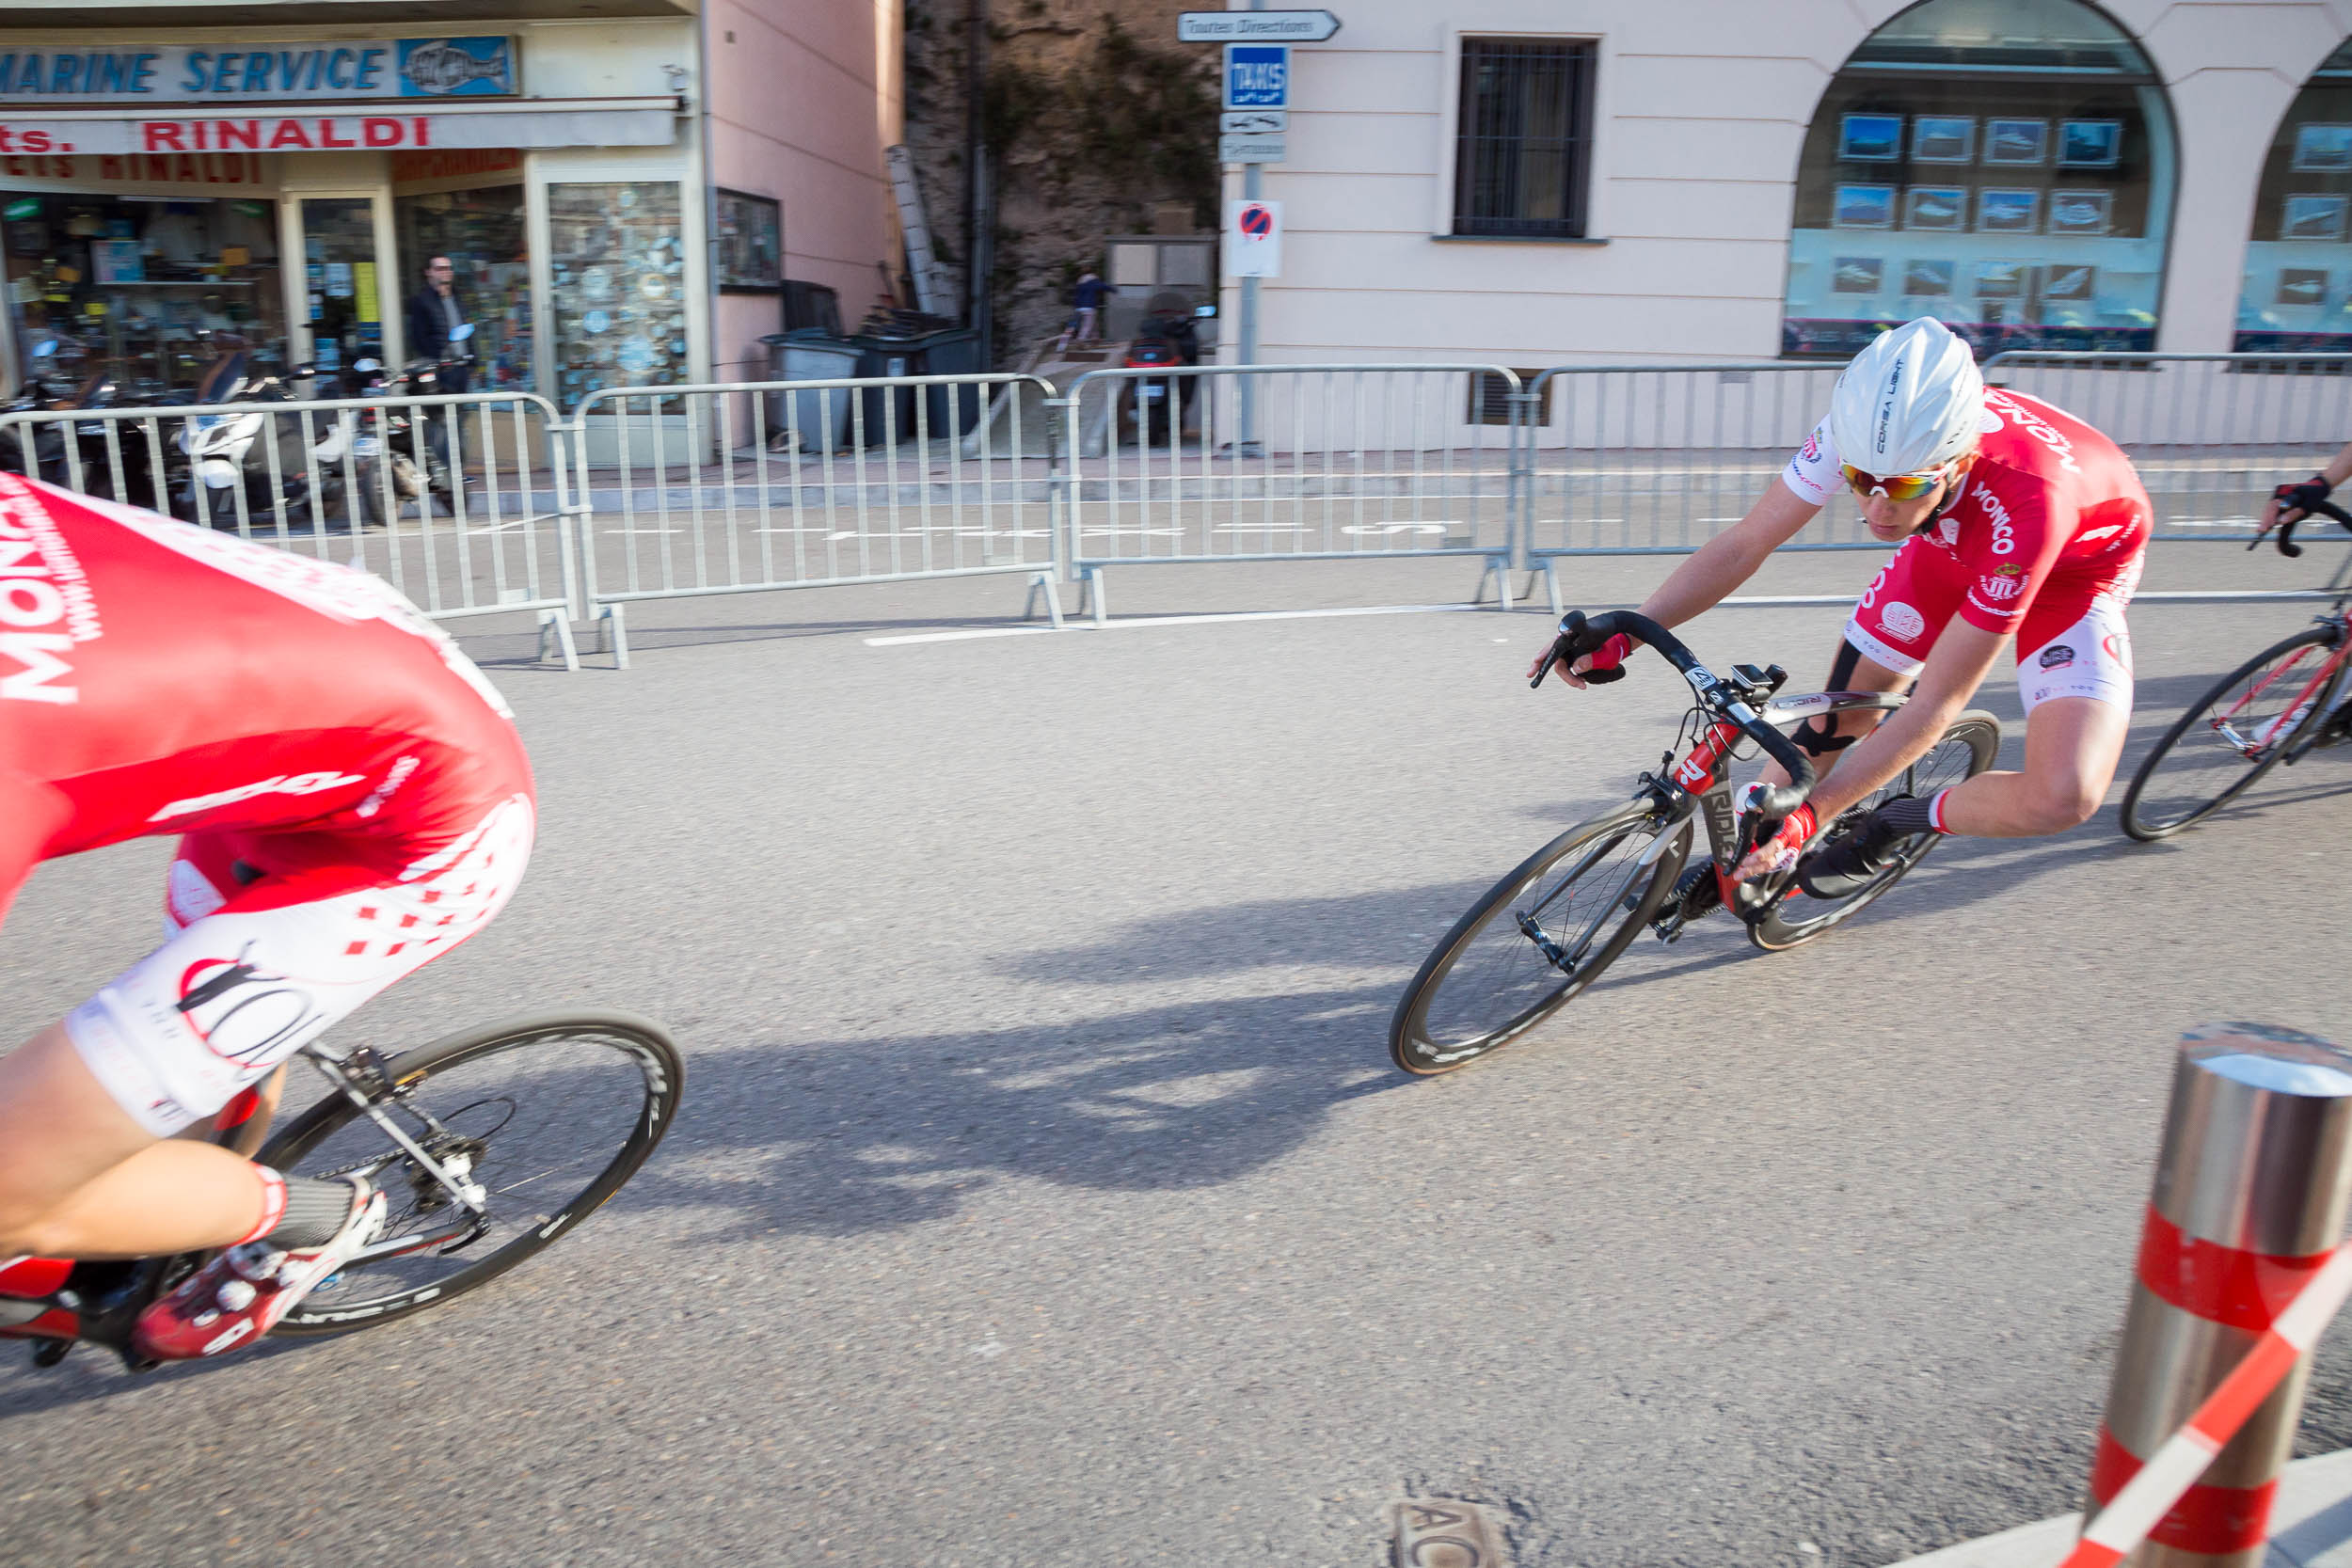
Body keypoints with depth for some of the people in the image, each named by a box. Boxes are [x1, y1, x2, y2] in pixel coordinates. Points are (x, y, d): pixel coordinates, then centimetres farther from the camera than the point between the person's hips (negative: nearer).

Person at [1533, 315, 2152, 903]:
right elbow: (1742, 546, -23)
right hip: (1955, 540, 4)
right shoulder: (1864, 431, -34)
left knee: (2063, 797, -24)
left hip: (2074, 563, -4)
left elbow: (1934, 706, -37)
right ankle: (1746, 864, 21)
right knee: (1839, 710, -2)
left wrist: (1811, 811, -36)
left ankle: (1897, 824, 3)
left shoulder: (2026, 500, -44)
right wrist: (1620, 637, -32)